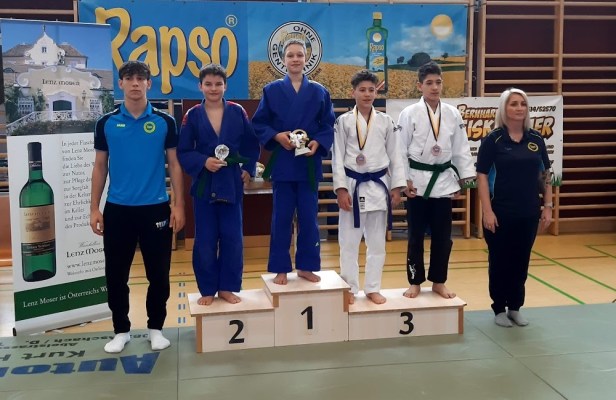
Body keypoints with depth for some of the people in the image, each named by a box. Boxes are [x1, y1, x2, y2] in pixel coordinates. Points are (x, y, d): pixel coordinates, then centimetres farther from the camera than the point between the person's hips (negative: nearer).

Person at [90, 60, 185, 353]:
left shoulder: (164, 122, 1)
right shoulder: (106, 123, 3)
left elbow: (174, 165, 3)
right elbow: (100, 167, 7)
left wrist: (178, 205, -3)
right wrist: (94, 208, 2)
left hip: (156, 208, -1)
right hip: (117, 209, 1)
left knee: (158, 273, 5)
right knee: (116, 274, 7)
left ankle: (156, 328, 22)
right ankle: (121, 330, 22)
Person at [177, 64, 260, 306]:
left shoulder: (237, 112, 0)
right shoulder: (193, 116, -2)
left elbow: (252, 145, 8)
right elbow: (183, 152, -1)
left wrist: (248, 169, -1)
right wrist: (203, 161, -16)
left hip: (231, 183, 1)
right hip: (204, 184, -1)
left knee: (232, 238, 4)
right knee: (205, 241, 4)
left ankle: (227, 287, 18)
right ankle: (207, 290, 17)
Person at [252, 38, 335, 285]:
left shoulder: (319, 92, 5)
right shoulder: (272, 90, 3)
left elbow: (329, 125, 5)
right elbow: (258, 124, 3)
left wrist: (318, 143, -13)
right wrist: (276, 136, -14)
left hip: (309, 162, 1)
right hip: (282, 162, -1)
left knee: (308, 217, 6)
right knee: (281, 218, 3)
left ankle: (306, 266, 19)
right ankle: (281, 269, 14)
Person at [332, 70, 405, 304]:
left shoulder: (386, 121, 4)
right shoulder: (343, 121, -1)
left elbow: (395, 156, 6)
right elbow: (337, 157, -3)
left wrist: (397, 187, 1)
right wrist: (341, 189, -10)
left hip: (378, 186, 2)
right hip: (353, 186, -2)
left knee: (376, 242, 9)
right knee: (349, 241, 3)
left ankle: (372, 288, 20)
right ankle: (350, 289, 15)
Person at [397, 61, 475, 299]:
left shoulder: (452, 114, 3)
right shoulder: (409, 113, -6)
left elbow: (461, 148, 7)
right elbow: (401, 149, -6)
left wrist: (466, 178, 3)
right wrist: (404, 180, -10)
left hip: (443, 180, 3)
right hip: (417, 181, -3)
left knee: (442, 235, 8)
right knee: (416, 234, 6)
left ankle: (438, 282, 22)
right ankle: (415, 282, 19)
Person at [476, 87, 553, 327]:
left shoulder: (536, 139, 5)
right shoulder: (493, 140, -6)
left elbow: (545, 176, 10)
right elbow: (482, 176, -9)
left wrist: (547, 206, 5)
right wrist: (487, 211, -15)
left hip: (528, 213, 4)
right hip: (501, 213, -3)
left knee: (521, 261, 11)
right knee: (499, 261, 6)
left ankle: (515, 307, 25)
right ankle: (499, 309, 18)